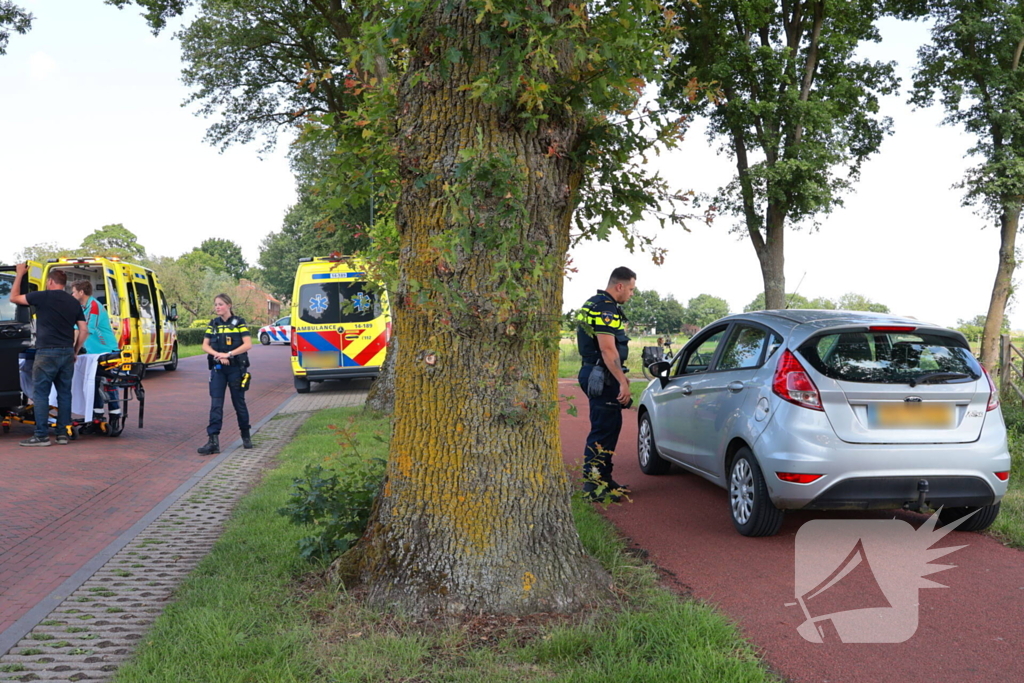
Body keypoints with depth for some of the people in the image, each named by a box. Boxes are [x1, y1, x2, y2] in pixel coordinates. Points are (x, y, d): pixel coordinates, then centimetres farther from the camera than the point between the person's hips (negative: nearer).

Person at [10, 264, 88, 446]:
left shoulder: (42, 297, -5)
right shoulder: (73, 302, 11)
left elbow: (14, 297, 9)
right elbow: (84, 331, 10)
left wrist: (19, 275, 20)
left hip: (46, 353, -5)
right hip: (67, 353, 5)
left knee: (40, 394, 0)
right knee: (64, 393, 9)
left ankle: (42, 435, -2)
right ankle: (63, 434, 11)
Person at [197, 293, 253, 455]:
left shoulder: (239, 323, -2)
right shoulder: (213, 324, 8)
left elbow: (248, 344, -11)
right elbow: (205, 346, 4)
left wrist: (228, 354, -19)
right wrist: (218, 354, -16)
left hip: (236, 368, -3)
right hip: (218, 369, 3)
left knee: (239, 403, 7)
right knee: (216, 404, -5)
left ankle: (246, 436, 25)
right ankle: (213, 441, -9)